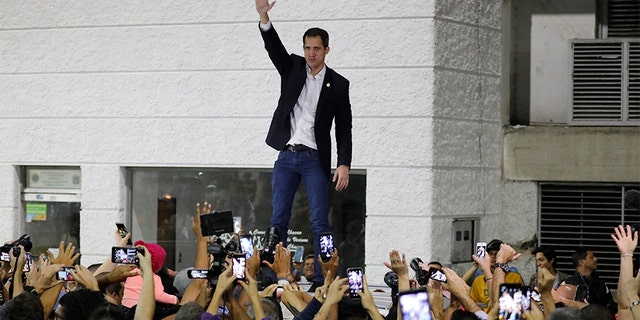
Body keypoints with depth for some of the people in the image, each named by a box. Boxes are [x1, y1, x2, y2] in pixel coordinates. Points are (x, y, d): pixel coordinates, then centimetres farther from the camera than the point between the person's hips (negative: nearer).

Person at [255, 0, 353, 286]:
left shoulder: (338, 84, 3)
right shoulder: (292, 68, 8)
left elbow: (344, 129, 3)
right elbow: (274, 48, -9)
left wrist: (344, 165, -7)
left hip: (315, 159, -2)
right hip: (286, 156, 2)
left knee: (320, 223, -5)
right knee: (278, 221, 2)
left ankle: (322, 279, -5)